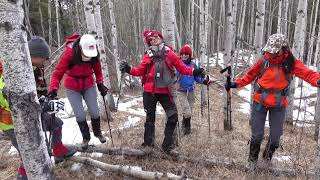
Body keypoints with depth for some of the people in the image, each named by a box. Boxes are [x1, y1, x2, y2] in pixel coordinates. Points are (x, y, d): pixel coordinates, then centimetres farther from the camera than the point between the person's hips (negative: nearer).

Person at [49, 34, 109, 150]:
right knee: (80, 115, -4)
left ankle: (97, 132, 30)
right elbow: (58, 73, -22)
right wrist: (53, 88, -32)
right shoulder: (69, 53, -23)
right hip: (72, 89, -2)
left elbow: (98, 71, 3)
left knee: (94, 112, 1)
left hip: (89, 86, 2)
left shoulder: (94, 55, -14)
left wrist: (100, 84, -7)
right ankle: (86, 137, 22)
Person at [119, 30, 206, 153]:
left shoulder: (169, 54, 4)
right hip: (149, 91, 0)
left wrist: (194, 72, -8)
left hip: (164, 91, 0)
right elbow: (140, 71, 4)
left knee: (173, 117, 0)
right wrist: (129, 69, -12)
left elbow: (182, 68, 4)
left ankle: (167, 145, 18)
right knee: (150, 117, 11)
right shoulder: (148, 56, 5)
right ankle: (148, 144, 27)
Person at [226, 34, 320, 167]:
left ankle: (268, 156, 41)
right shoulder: (264, 60, -7)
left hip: (279, 104, 1)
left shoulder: (291, 63, -8)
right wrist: (236, 84, -9)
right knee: (257, 133, 6)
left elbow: (307, 73, -19)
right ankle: (253, 158, 32)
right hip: (260, 101, -1)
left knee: (276, 134, 11)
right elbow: (250, 75, 0)